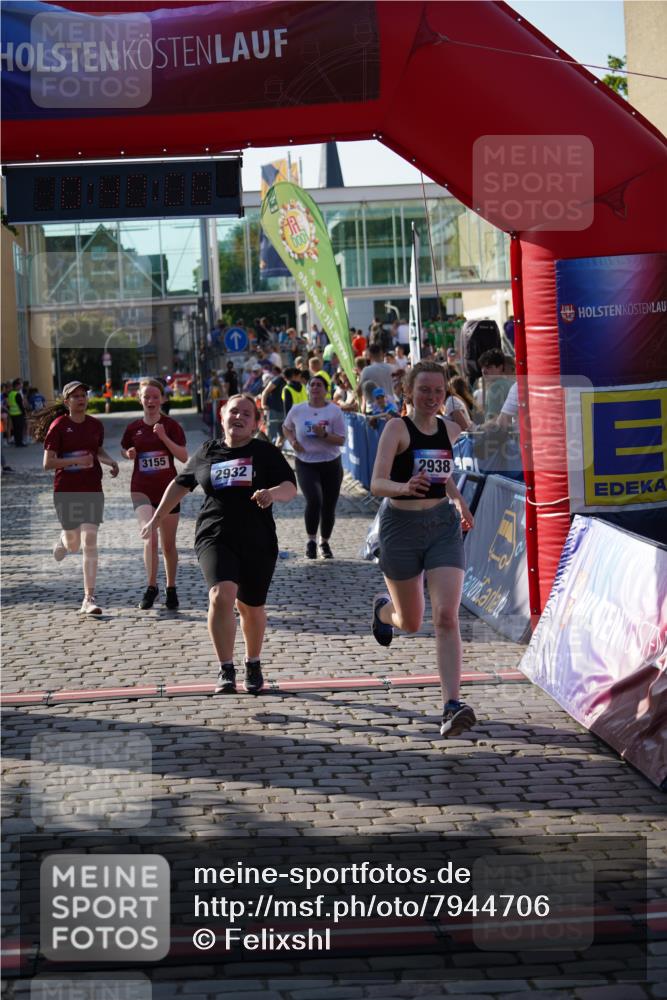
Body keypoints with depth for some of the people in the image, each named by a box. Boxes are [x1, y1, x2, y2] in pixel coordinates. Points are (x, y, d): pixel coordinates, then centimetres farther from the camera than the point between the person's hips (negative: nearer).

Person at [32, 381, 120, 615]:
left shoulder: (96, 425, 5)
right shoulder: (59, 426, -7)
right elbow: (47, 463, -12)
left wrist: (110, 461, 2)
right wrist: (76, 460, -24)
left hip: (92, 490, 2)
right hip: (66, 492, -2)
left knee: (89, 542, -10)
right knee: (74, 544, 12)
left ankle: (89, 599, -8)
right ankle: (64, 540, 53)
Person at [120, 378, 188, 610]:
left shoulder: (171, 426, -2)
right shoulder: (133, 428, 2)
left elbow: (184, 457, -10)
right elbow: (124, 450, 19)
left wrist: (164, 437, -20)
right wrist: (129, 454, -4)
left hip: (168, 489, 0)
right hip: (142, 490, 0)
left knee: (168, 544, 9)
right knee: (150, 537, -19)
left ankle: (171, 589, 23)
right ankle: (151, 586, -10)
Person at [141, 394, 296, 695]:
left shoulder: (266, 453, 4)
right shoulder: (206, 453, 10)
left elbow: (290, 488, -4)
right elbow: (180, 484, 24)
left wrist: (274, 492, -27)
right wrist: (156, 519, 26)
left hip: (258, 541, 1)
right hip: (215, 537, 0)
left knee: (251, 607, 11)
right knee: (222, 595, -23)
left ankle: (253, 665, 35)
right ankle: (226, 670, -17)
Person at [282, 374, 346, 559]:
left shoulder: (334, 411, -5)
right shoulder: (297, 410, 0)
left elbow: (341, 440, -8)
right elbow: (286, 428, 19)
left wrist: (323, 435, -25)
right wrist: (292, 441, -1)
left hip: (331, 464, 1)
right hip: (306, 464, -1)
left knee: (329, 507, 6)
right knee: (314, 500, -23)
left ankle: (324, 542, 30)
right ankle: (311, 540, -6)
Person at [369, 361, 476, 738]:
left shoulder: (450, 430, 6)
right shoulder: (397, 428, -10)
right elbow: (377, 483, -21)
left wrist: (461, 502, 19)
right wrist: (404, 487, -40)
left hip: (444, 525, 3)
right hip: (402, 526, -3)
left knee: (447, 617, -13)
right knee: (411, 622, 13)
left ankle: (453, 705, -19)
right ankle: (383, 608, 50)